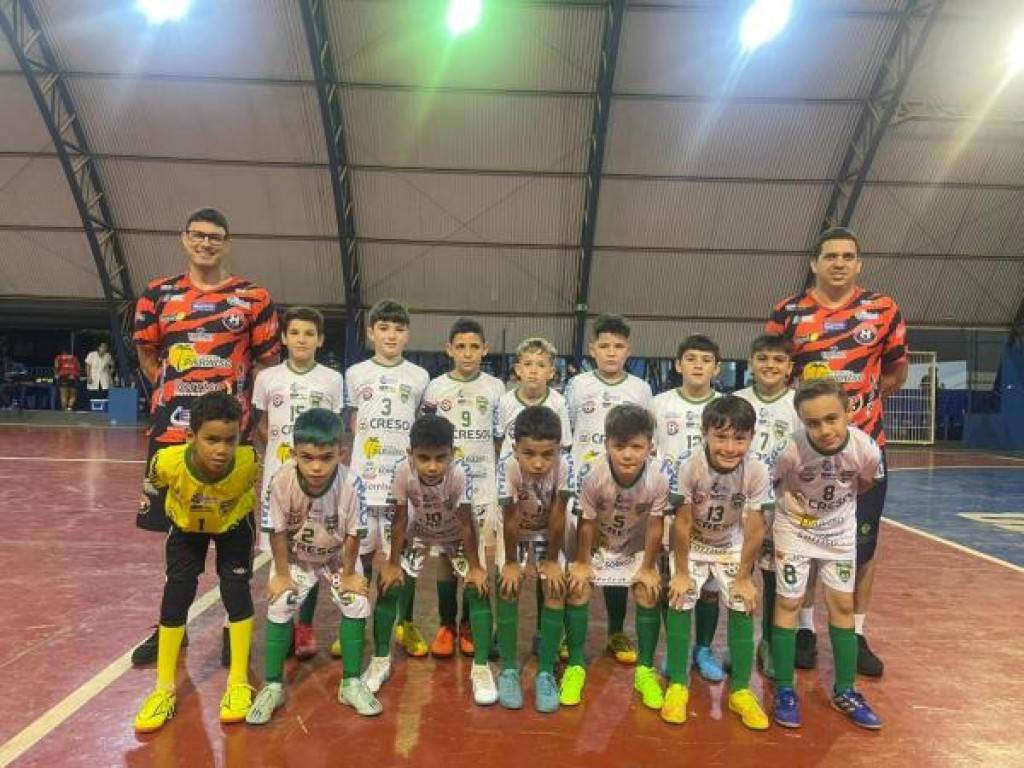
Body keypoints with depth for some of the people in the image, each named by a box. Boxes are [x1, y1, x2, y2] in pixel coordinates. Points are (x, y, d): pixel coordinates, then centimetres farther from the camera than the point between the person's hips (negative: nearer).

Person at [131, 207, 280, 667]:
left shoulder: (253, 298, 0)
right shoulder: (158, 295, 6)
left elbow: (268, 363, 5)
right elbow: (147, 355, 16)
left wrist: (245, 405, -1)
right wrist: (176, 392, 9)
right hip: (171, 429, 2)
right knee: (176, 530, 14)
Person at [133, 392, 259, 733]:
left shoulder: (250, 462, -40)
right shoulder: (168, 462, -39)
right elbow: (152, 486, -12)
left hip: (234, 523, -1)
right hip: (187, 525, 1)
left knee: (236, 589, -8)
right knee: (176, 593, -3)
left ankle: (239, 684, 8)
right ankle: (164, 689, 14)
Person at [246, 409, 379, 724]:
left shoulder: (351, 483, -37)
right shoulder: (282, 481, -35)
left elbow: (353, 533, -21)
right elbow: (278, 531, -20)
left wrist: (348, 574, -11)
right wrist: (281, 575, -11)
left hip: (339, 556, 0)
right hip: (295, 557, 0)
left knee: (356, 605, -7)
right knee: (279, 608, -6)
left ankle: (351, 683, 12)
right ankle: (273, 687, 13)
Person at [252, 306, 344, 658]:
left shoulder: (332, 380, -1)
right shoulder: (267, 378, 1)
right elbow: (261, 428, 10)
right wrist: (280, 448, -2)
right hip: (278, 476, 1)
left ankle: (305, 626, 17)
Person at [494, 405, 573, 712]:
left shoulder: (564, 467, -35)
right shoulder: (507, 467, -36)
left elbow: (557, 517, -24)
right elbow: (510, 520, -26)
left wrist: (552, 561, -15)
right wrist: (511, 562, -16)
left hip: (548, 535, 1)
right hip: (515, 534, 0)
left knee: (555, 589, -11)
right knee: (509, 587, -12)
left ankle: (546, 671, 3)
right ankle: (508, 669, 4)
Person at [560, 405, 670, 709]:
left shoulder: (660, 474, -33)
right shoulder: (591, 473, -35)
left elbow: (655, 525, -20)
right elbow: (586, 522, -20)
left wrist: (648, 568, -10)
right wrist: (582, 563, -9)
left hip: (637, 547, 1)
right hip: (597, 544, 0)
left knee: (650, 594, -9)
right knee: (577, 589, -10)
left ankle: (645, 669, 12)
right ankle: (575, 666, 8)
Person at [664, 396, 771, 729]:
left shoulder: (757, 473, -26)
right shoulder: (690, 467, -30)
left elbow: (754, 530, -17)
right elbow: (682, 523, -21)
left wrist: (744, 577, -12)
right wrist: (681, 572, -16)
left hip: (732, 546, 1)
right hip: (691, 544, -1)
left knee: (743, 605, -8)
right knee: (680, 602, -13)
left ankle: (741, 690, 10)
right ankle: (677, 686, 3)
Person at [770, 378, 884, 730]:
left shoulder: (866, 449, -26)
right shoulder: (792, 450, -34)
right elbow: (772, 484, -12)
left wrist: (837, 501, 7)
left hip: (839, 531, 3)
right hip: (795, 529, -2)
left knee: (842, 605, 9)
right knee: (788, 603, 3)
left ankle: (844, 691, 24)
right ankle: (784, 690, 16)